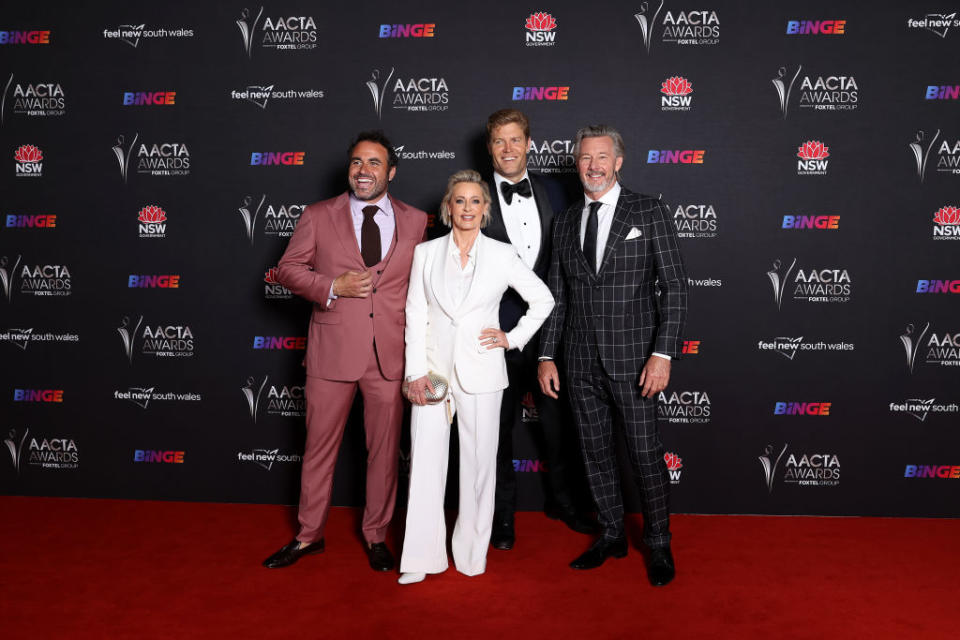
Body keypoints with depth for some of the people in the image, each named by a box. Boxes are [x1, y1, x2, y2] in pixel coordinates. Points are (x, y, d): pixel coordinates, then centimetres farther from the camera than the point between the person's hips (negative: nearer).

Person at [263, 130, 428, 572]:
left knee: (385, 449, 10)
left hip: (390, 354, 1)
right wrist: (333, 287, -11)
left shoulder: (415, 222, 7)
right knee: (319, 446, 10)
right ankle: (309, 535, 28)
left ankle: (376, 536, 29)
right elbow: (287, 268, 4)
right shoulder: (318, 216, 4)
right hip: (332, 352, 0)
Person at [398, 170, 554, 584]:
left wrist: (513, 338, 2)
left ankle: (472, 551, 23)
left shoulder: (502, 255, 1)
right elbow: (415, 315, 2)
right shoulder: (425, 253, 4)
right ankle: (422, 557, 15)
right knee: (425, 462, 2)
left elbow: (543, 299, 10)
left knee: (479, 464, 7)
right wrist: (416, 372, -5)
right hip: (433, 369, 1)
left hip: (479, 372, -1)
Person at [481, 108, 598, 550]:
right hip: (497, 331, -3)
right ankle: (503, 513, 28)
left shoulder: (551, 191, 6)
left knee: (557, 419, 16)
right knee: (499, 425, 10)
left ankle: (559, 499, 38)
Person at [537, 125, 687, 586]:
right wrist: (547, 357, 6)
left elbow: (674, 286, -6)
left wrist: (663, 354, -15)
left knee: (646, 455, 3)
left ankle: (659, 546, 22)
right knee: (596, 453, 12)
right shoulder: (565, 222, 10)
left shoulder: (649, 212, -2)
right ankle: (611, 537, 30)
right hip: (581, 361, 4)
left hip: (632, 358, -4)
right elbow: (557, 295, 12)